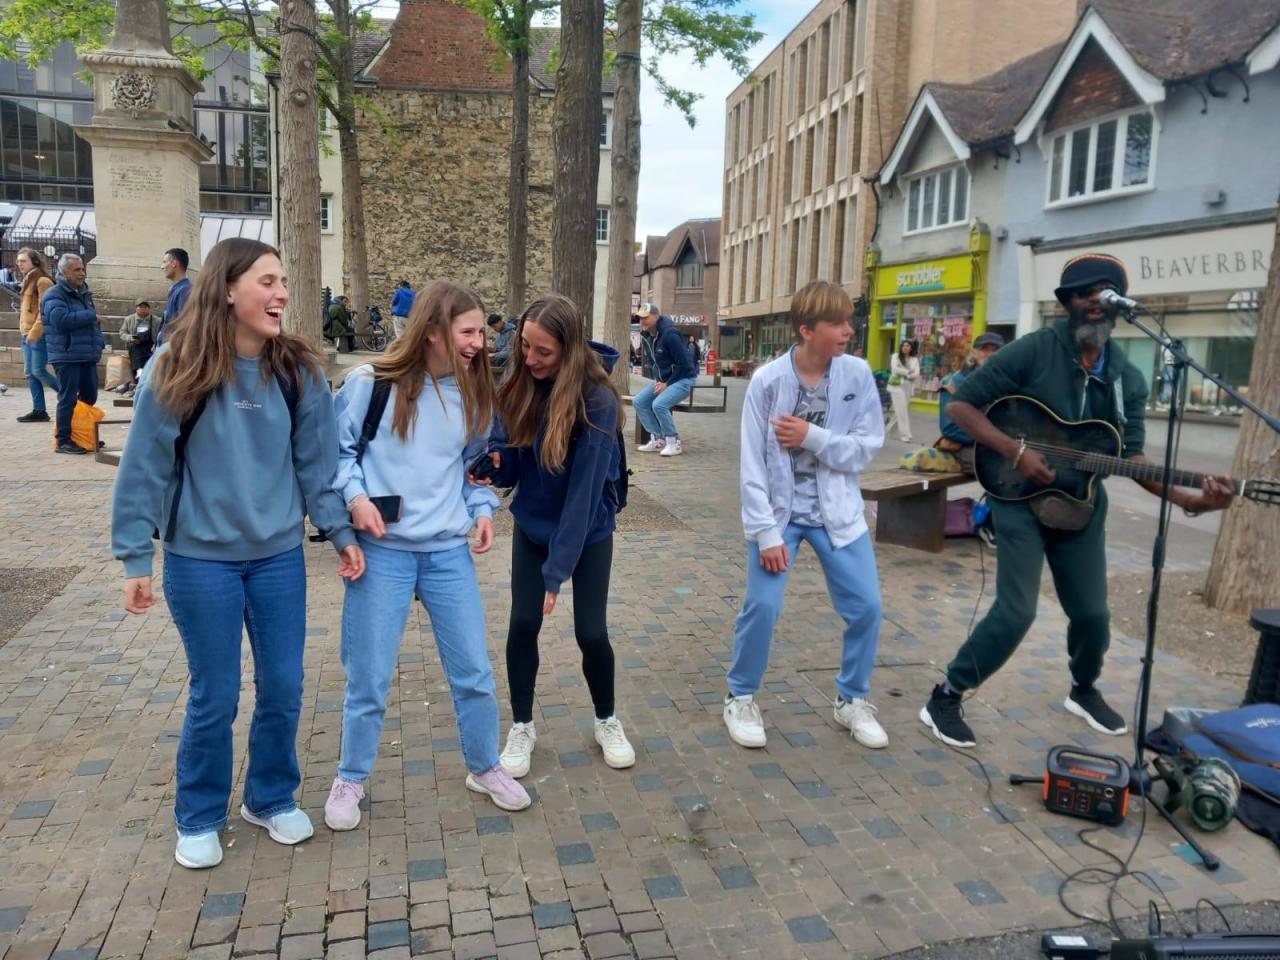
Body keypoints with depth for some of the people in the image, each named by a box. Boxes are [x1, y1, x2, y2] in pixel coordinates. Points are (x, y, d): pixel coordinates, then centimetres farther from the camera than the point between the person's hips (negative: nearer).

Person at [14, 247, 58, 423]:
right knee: (29, 373, 6)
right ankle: (39, 411, 8)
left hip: (40, 335, -9)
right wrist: (24, 331, 16)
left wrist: (35, 332, -21)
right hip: (27, 335, 9)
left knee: (38, 371, -10)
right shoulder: (28, 281, 19)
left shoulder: (42, 281, -9)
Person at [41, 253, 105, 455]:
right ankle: (63, 441, 2)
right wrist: (90, 315, -15)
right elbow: (61, 320, -25)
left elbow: (93, 321, 25)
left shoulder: (84, 293, 17)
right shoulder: (54, 295, -9)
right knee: (68, 399, -5)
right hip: (67, 357, -8)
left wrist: (100, 341, 11)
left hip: (88, 355, 8)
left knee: (89, 397, 13)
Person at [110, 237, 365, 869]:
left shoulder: (300, 371, -3)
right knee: (214, 698, 8)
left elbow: (317, 460, 3)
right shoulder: (175, 371, -12)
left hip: (280, 557, 3)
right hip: (201, 561, -3)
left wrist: (340, 532, 2)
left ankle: (271, 799, 35)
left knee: (283, 689, 10)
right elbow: (144, 468, -7)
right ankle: (199, 819, 32)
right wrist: (134, 558, -6)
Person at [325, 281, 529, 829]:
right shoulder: (371, 383, -8)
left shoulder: (472, 394, 5)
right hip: (381, 551, -3)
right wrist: (354, 495, -14)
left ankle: (485, 768, 32)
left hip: (449, 552, 4)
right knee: (369, 677, 7)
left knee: (474, 670, 9)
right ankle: (350, 779, 31)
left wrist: (482, 508, 1)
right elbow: (338, 450, 1)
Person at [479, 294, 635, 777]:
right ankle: (522, 726, 22)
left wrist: (557, 569, -26)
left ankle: (607, 722, 27)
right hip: (532, 527, 4)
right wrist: (491, 462, -28)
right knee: (523, 624, 1)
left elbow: (584, 489, -27)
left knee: (591, 631, 0)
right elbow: (511, 459, -3)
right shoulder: (519, 386, -11)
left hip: (588, 532, -3)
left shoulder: (597, 401, -26)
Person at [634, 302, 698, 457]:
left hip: (683, 379, -9)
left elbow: (684, 364, -23)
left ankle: (674, 443, -12)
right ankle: (658, 439, 4)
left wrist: (667, 384, -18)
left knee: (659, 404, -28)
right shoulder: (645, 335, 3)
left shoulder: (669, 334, -24)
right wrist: (657, 379, 5)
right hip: (663, 380, 9)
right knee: (639, 402, -2)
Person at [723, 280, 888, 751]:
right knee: (762, 605, -7)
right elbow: (752, 464, -12)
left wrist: (812, 437, -20)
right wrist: (767, 532, -16)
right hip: (780, 510, -2)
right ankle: (741, 698, 17)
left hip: (837, 510, 3)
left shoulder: (858, 374, -7)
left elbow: (868, 446, -6)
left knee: (865, 606, 2)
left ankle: (852, 700, 25)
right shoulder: (767, 380, -13)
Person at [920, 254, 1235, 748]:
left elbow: (1131, 457, -1)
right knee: (1017, 611, -14)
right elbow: (960, 404, -15)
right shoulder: (1033, 350, -14)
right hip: (1020, 497, -5)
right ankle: (944, 698, 2)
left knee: (1092, 612, 13)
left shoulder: (1128, 379, 2)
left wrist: (1189, 499, -16)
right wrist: (1016, 452, -23)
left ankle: (1083, 691, 42)